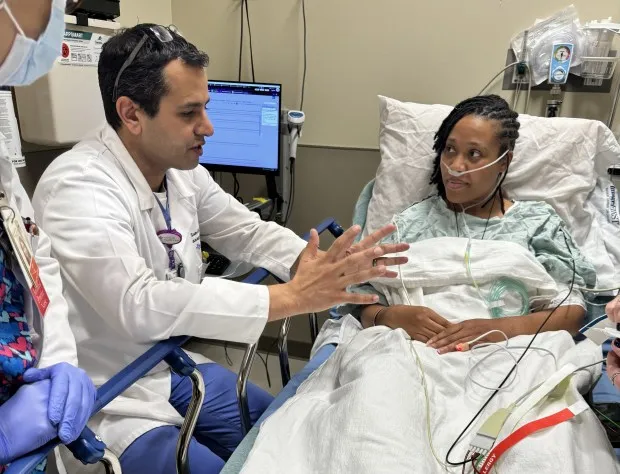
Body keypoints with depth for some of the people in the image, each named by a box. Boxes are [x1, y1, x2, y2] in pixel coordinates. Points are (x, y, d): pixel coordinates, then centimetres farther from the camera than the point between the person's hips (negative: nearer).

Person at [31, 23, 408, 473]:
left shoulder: (182, 168, -3)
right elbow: (138, 304, -38)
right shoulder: (78, 186, -26)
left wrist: (322, 266, -15)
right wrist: (293, 297, -37)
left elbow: (248, 230, 4)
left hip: (171, 366, 7)